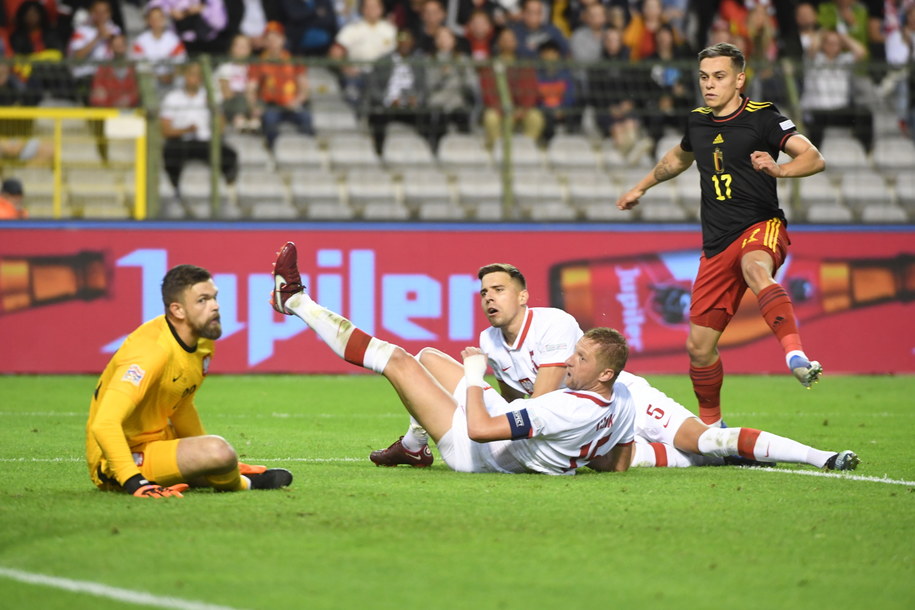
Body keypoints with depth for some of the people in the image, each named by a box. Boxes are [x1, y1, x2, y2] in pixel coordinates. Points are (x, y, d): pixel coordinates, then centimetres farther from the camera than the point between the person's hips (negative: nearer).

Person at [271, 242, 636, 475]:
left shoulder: (570, 410, -39)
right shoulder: (623, 401, -14)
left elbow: (479, 429, -37)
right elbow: (619, 466, 4)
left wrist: (474, 373, -23)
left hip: (471, 448, -9)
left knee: (397, 360, -5)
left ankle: (295, 300, 11)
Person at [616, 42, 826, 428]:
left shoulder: (762, 118, -4)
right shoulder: (697, 122, 14)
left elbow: (814, 158, -15)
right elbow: (680, 156, 38)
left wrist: (779, 169, -34)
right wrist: (641, 187, 49)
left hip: (761, 226, -6)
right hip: (717, 244, 6)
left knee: (754, 269, -43)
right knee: (699, 346, 4)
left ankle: (795, 356, -58)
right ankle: (711, 424, 26)